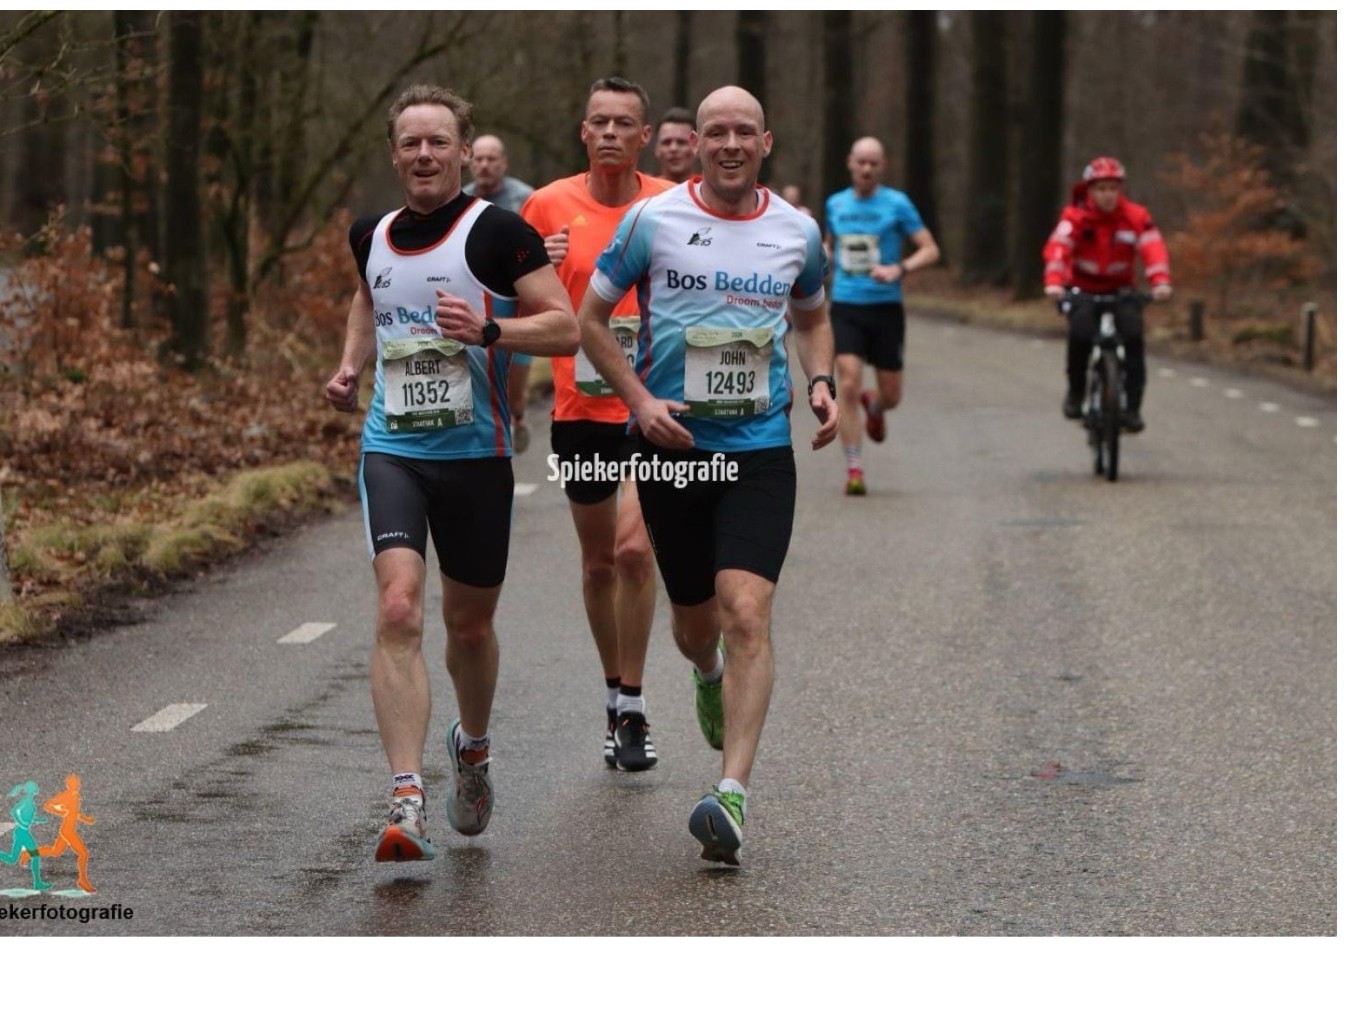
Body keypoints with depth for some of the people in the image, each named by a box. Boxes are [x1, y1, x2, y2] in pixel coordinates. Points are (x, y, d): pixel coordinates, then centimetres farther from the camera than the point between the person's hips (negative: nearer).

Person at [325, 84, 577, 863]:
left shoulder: (497, 231, -8)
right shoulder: (373, 237, 8)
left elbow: (565, 329, -12)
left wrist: (489, 330, -26)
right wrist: (352, 364, 15)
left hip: (477, 454, -2)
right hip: (391, 449, 2)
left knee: (469, 624, 13)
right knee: (398, 609, -18)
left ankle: (474, 745, 45)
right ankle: (408, 802, -23)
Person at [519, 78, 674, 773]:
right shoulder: (549, 206, 1)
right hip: (580, 404, 2)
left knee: (633, 548, -16)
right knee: (598, 563, 11)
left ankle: (633, 711, -7)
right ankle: (616, 696, 28)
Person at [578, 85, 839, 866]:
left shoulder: (799, 231, 5)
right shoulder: (652, 221, -3)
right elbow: (592, 318, 4)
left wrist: (821, 382, 4)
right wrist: (640, 400, -8)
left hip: (762, 450, 0)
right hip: (673, 447, 0)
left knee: (747, 614, -17)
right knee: (694, 622, 12)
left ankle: (735, 793, -18)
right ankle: (710, 677, 51)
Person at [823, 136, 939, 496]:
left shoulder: (896, 204, -3)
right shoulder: (835, 204, 8)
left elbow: (930, 250, -4)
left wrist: (899, 270, -20)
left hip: (885, 308, -1)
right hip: (845, 307, 1)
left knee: (891, 396, 6)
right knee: (849, 386, -15)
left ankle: (873, 406, 45)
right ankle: (854, 470, -8)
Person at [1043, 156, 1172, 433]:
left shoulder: (1135, 216, -10)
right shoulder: (1076, 216, -15)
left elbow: (1153, 248, -24)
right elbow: (1058, 247, -30)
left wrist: (1161, 282, -42)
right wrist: (1053, 282, -48)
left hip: (1120, 289, 1)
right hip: (1082, 289, -1)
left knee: (1132, 333, -24)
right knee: (1080, 332, -29)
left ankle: (1132, 406, -16)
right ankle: (1075, 392, -3)